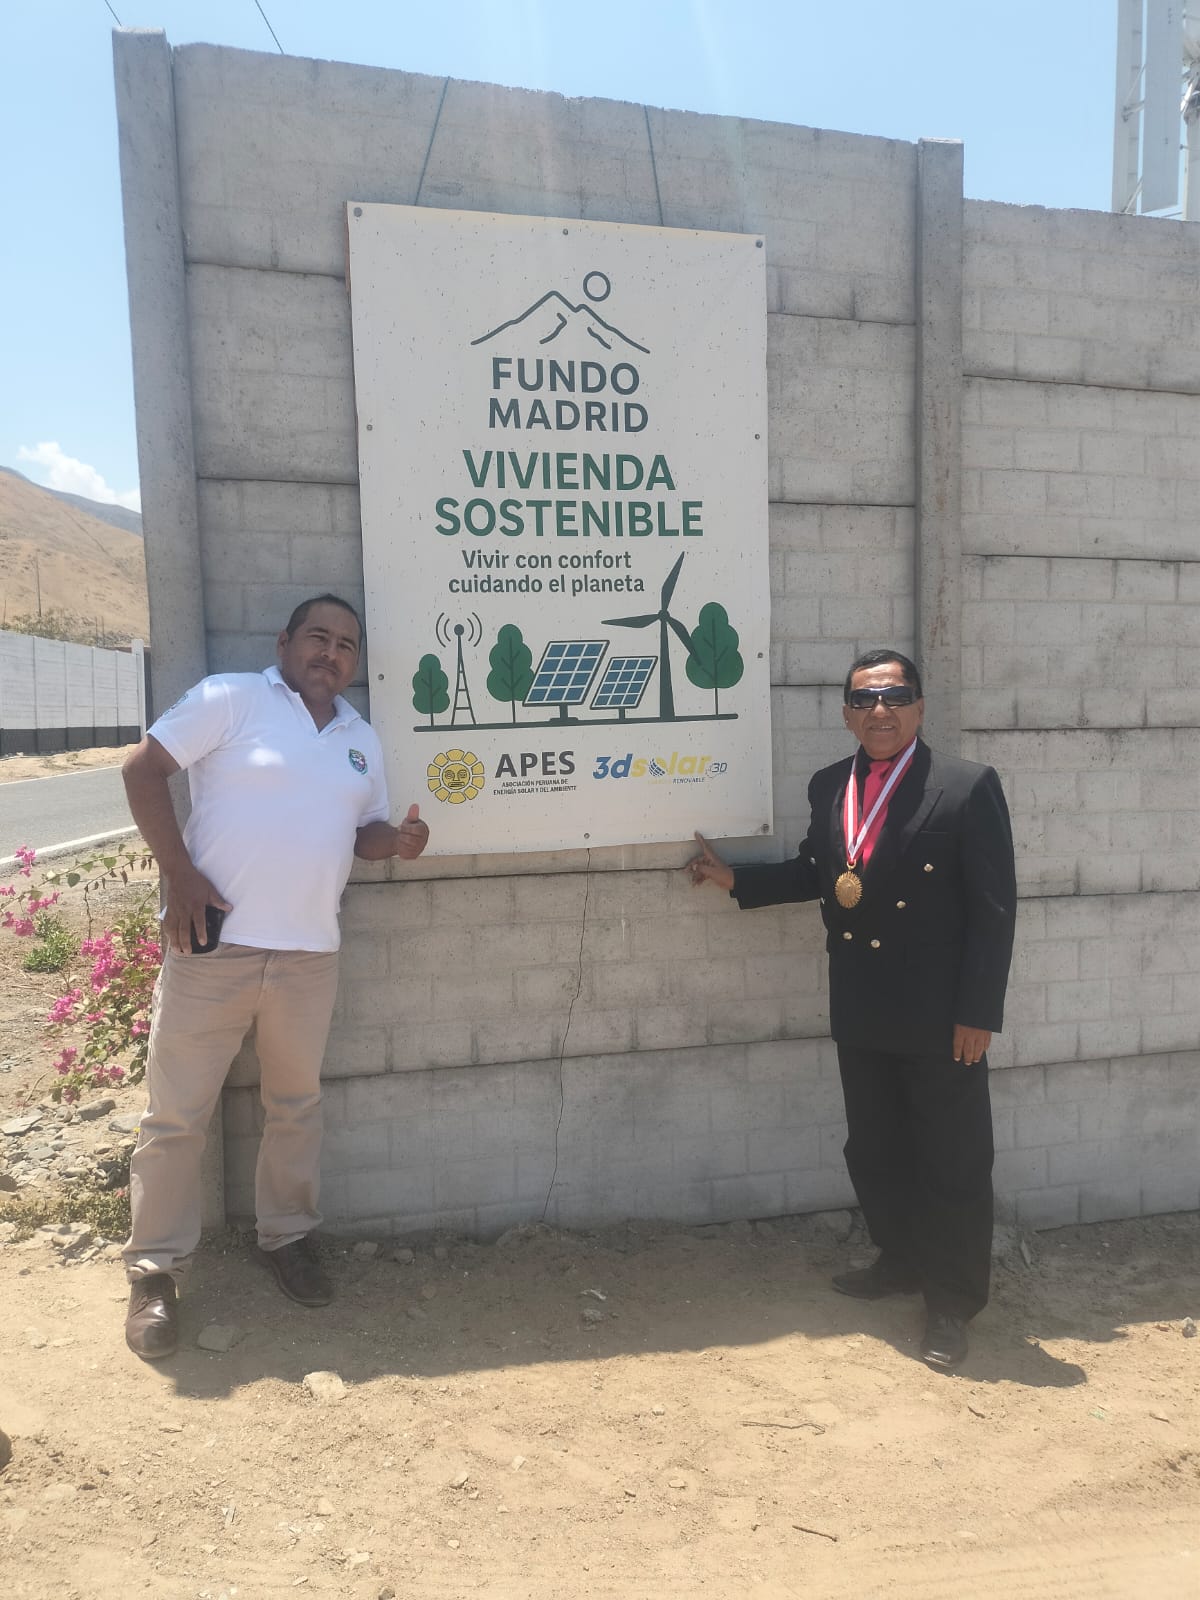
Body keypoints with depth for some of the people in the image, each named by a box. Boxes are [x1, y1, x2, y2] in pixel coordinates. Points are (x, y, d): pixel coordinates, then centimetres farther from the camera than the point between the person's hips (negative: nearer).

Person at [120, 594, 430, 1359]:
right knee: (178, 1114, 4)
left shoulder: (363, 740, 14)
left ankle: (288, 1236, 35)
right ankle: (155, 1270, 20)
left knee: (297, 1105, 16)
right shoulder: (230, 697, -4)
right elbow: (144, 769, -7)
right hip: (213, 945, -5)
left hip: (309, 955, 5)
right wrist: (181, 875, -14)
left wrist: (399, 840, -5)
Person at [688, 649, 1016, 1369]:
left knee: (953, 1161, 8)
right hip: (861, 1012, 6)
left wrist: (979, 1012, -15)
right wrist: (736, 878, 7)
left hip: (941, 1015, -5)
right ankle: (902, 1261, 42)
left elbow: (994, 908, -13)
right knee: (873, 1149, 19)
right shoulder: (829, 787, 5)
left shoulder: (968, 786, -12)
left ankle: (954, 1301, 27)